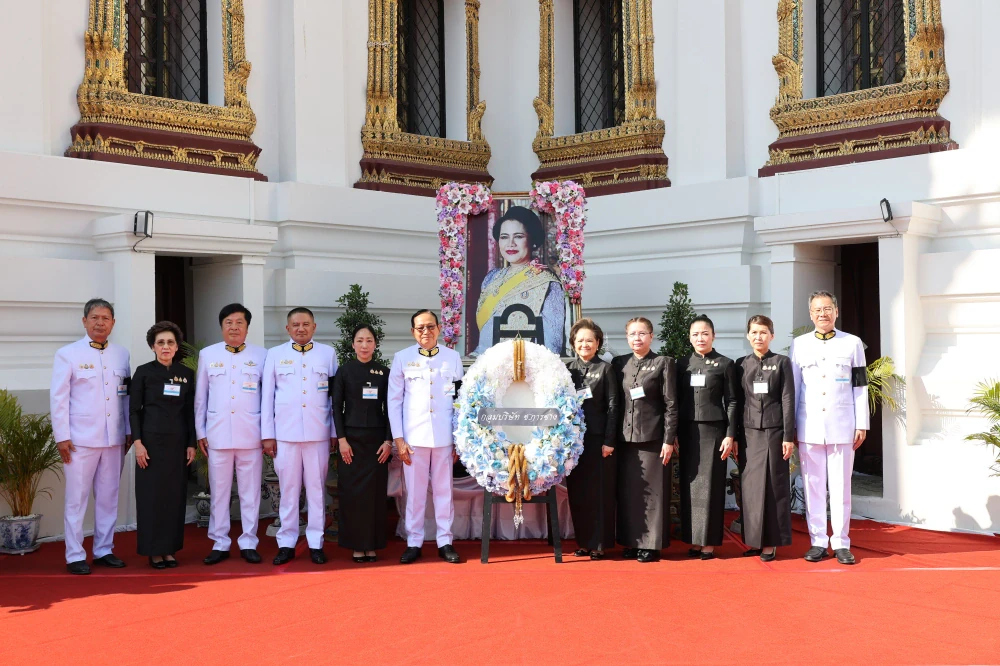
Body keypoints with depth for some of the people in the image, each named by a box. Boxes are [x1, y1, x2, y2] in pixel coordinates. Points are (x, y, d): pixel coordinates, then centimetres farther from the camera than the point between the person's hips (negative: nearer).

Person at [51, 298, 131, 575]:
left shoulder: (122, 355, 10)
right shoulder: (68, 354, -1)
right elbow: (58, 398, -3)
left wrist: (129, 431, 9)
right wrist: (61, 437, -8)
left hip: (114, 438, 4)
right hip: (81, 438, -4)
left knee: (108, 497, 9)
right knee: (77, 499, 0)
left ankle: (104, 550, 19)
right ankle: (75, 556, 7)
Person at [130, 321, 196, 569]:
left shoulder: (186, 374, 7)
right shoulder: (143, 372, -1)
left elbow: (190, 411, 9)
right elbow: (134, 410, -2)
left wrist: (191, 444, 4)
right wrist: (138, 442, -10)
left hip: (177, 442, 3)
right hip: (151, 441, -3)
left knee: (175, 494, 5)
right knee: (151, 494, 0)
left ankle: (170, 548, 14)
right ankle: (153, 550, 9)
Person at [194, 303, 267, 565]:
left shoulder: (261, 355, 5)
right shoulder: (208, 355, 8)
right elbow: (200, 397, 10)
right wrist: (200, 432, 6)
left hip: (251, 434, -1)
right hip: (218, 434, 1)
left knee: (250, 492, 3)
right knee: (219, 492, 5)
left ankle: (248, 543, 11)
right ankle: (220, 544, 13)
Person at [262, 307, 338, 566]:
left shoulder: (328, 353, 8)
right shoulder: (275, 354, 7)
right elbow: (267, 395, 6)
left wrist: (335, 431, 4)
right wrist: (267, 434, 1)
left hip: (318, 432, 0)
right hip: (285, 432, 0)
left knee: (316, 488, 3)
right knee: (288, 488, 4)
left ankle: (316, 543, 10)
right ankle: (286, 543, 11)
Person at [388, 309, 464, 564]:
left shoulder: (452, 357, 6)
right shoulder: (402, 358, 3)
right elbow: (394, 400, 3)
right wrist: (398, 438, -3)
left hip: (444, 436, 1)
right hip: (413, 436, -1)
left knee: (444, 490, 6)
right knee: (414, 491, 4)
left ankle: (445, 542, 14)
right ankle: (413, 543, 12)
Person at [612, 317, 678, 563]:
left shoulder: (664, 363, -1)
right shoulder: (619, 363, 9)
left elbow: (671, 404, -4)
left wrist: (669, 439, -10)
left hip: (652, 437, -4)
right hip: (625, 437, 4)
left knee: (652, 491, 1)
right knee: (627, 491, 6)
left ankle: (651, 545, 8)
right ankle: (632, 542, 15)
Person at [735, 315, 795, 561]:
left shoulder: (782, 362, 2)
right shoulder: (741, 364, 10)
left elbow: (788, 401, -2)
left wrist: (788, 436, -8)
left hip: (773, 430, -3)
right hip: (749, 432, 3)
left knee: (772, 485, -1)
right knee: (750, 486, 3)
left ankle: (771, 542, 5)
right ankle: (754, 540, 10)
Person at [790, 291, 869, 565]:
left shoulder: (852, 344, 6)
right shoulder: (799, 345, 7)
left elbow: (860, 388, 6)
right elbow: (793, 388, 9)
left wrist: (862, 425, 2)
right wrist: (790, 427, 6)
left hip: (842, 427, -1)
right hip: (809, 427, 1)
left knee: (841, 487, 2)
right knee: (813, 487, 3)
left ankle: (841, 543, 9)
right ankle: (818, 542, 10)